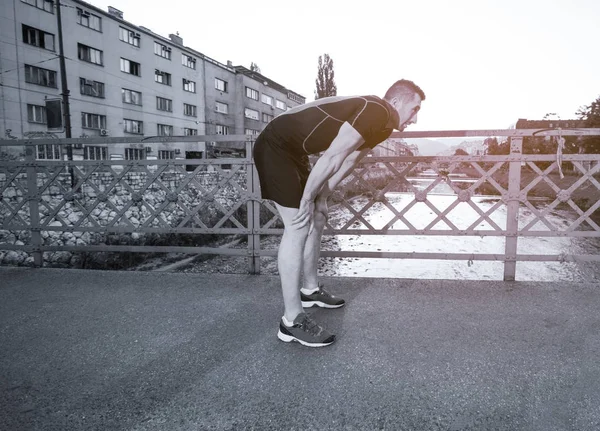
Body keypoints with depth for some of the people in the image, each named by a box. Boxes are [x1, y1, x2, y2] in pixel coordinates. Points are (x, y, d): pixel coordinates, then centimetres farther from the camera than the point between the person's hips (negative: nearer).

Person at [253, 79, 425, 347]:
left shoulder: (381, 124, 12)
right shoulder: (376, 112, -20)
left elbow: (347, 162, 15)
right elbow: (332, 158, -24)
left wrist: (320, 199, 11)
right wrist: (307, 199, -17)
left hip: (293, 151, 11)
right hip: (276, 147, -11)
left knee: (317, 218, 15)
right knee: (298, 226, -14)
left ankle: (310, 290, 31)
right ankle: (292, 321, -8)